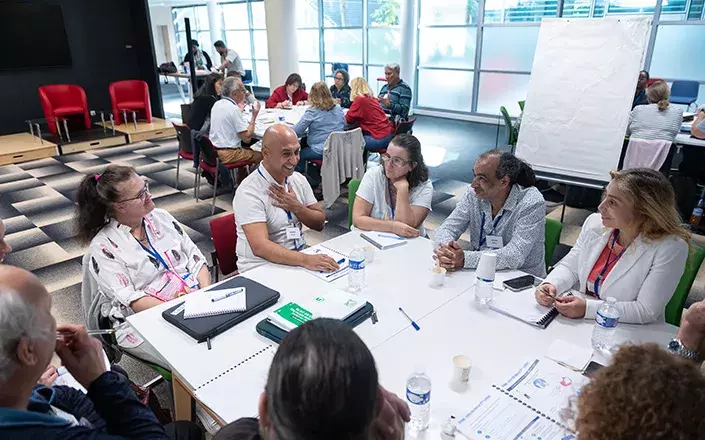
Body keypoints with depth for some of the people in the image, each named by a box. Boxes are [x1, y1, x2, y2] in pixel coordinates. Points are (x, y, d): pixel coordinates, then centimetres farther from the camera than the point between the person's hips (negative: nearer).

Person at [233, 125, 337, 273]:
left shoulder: (299, 179, 5)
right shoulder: (248, 192, -16)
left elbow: (319, 224, 8)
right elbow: (260, 247, -27)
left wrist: (296, 207, -10)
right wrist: (306, 259, -38)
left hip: (297, 259, 6)